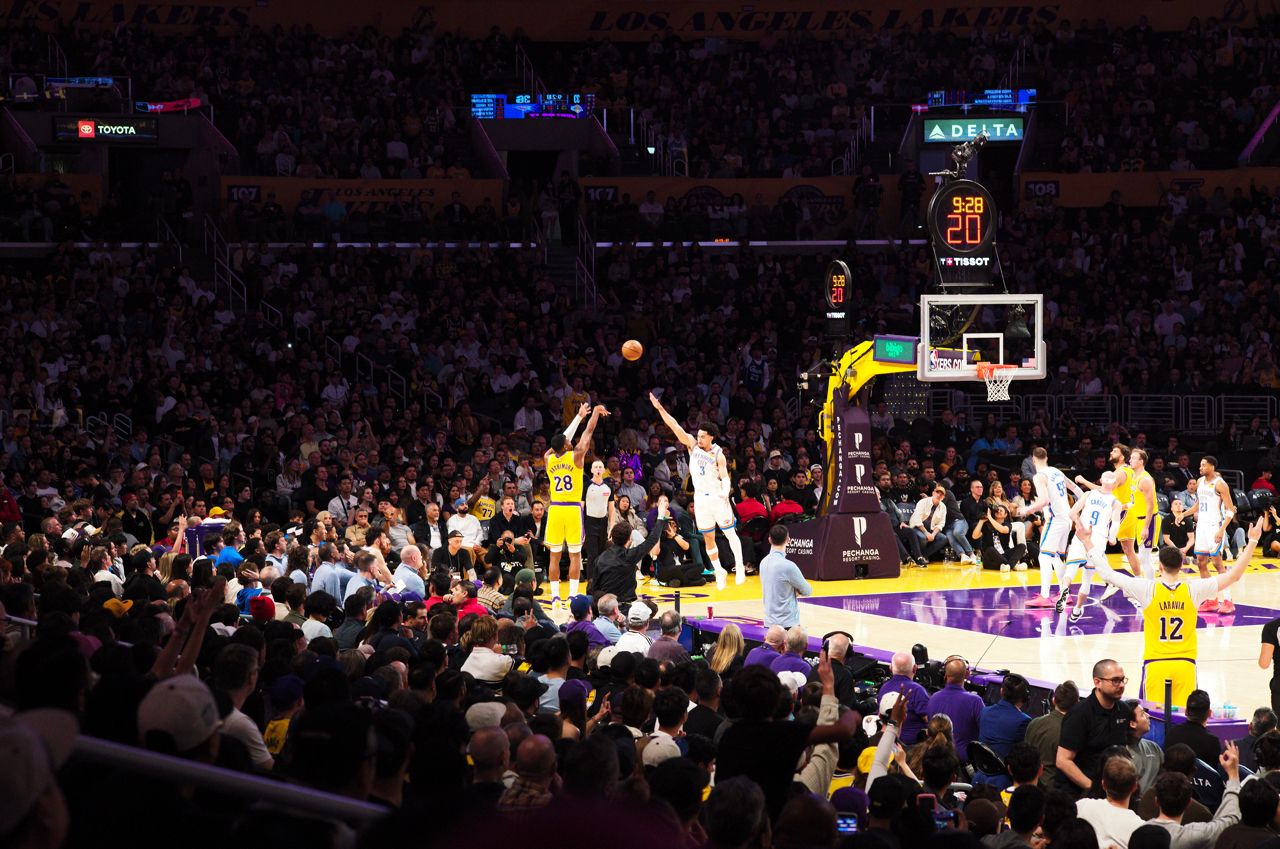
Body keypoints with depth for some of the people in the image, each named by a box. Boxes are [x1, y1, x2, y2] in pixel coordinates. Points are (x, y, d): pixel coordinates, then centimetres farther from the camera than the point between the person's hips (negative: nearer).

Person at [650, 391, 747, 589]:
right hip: (700, 497, 4)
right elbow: (675, 426, -6)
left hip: (717, 496, -4)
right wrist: (660, 408, -15)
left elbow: (725, 477, -14)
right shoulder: (692, 445, 1)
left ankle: (739, 566, 9)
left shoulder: (718, 454, -7)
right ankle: (719, 571, 19)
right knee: (708, 538, 9)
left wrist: (725, 491, -35)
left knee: (729, 532, -1)